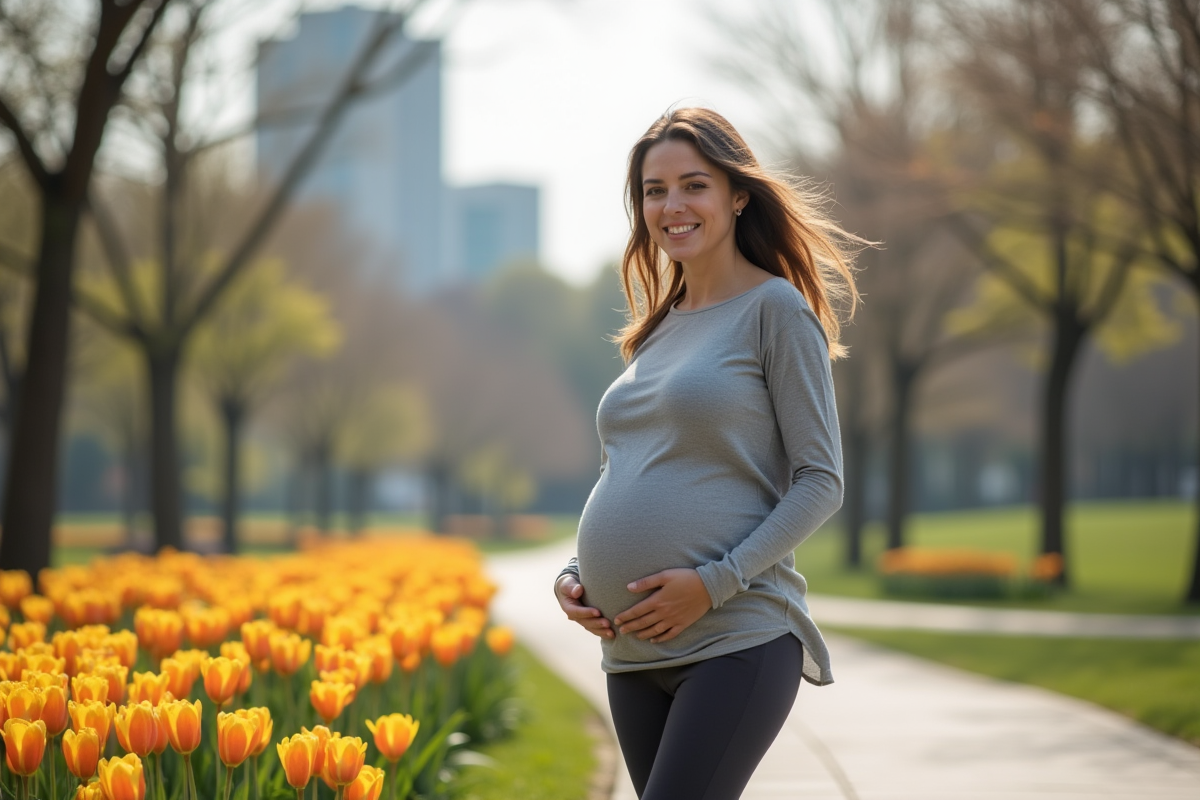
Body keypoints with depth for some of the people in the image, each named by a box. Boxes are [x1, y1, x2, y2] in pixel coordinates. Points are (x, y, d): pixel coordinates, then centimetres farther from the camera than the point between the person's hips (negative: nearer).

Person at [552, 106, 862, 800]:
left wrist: (715, 582, -17)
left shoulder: (777, 309, -3)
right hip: (633, 654, 7)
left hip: (739, 640, -7)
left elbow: (821, 483, -7)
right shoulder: (657, 331, 18)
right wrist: (573, 575, 7)